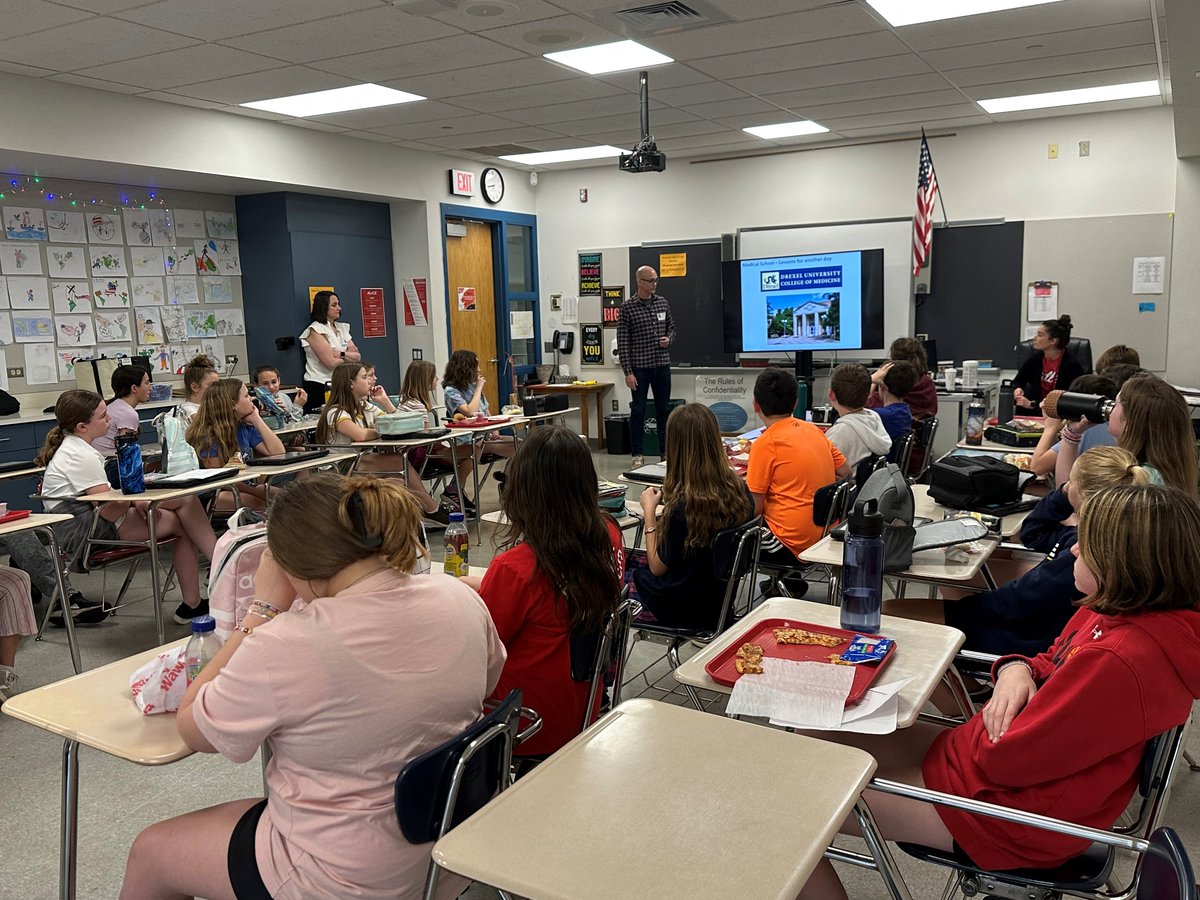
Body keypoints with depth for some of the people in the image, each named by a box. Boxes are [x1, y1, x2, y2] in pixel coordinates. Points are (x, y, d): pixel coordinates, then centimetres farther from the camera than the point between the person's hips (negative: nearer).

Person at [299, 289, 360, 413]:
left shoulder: (342, 328, 14)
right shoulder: (315, 330, -7)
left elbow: (357, 356, 5)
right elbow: (331, 363, -16)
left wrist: (341, 354, -13)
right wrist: (349, 357, 1)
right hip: (319, 387, -6)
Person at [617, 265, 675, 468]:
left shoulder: (663, 302, 7)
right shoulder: (628, 307, -6)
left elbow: (671, 327, 20)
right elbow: (622, 341, -7)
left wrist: (669, 339, -4)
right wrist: (627, 371, -12)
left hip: (662, 365, 4)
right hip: (640, 367, -4)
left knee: (663, 409, 9)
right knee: (638, 411, 2)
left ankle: (665, 452, 18)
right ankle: (637, 455, 11)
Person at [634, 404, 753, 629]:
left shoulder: (682, 505, -31)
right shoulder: (740, 490, -12)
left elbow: (658, 568, -17)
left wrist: (649, 511, -10)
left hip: (684, 610, -6)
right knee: (638, 563, 26)